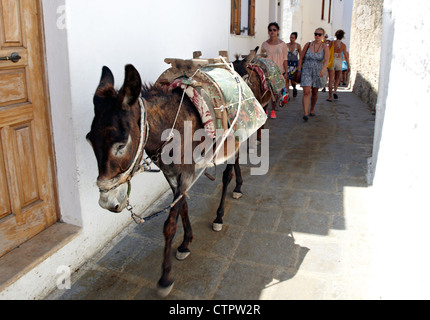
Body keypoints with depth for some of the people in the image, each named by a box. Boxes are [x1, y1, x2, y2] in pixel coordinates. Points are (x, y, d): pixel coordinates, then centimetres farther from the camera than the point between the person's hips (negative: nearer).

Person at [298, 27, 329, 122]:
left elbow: (326, 61, -16)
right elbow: (301, 58, 4)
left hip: (318, 72, 1)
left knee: (315, 92, 14)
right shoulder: (308, 45, -2)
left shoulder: (325, 47, -4)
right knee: (306, 92, -14)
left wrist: (323, 70, -35)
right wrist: (299, 70, 1)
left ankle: (312, 109, 36)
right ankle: (305, 114, -19)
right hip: (306, 71, -1)